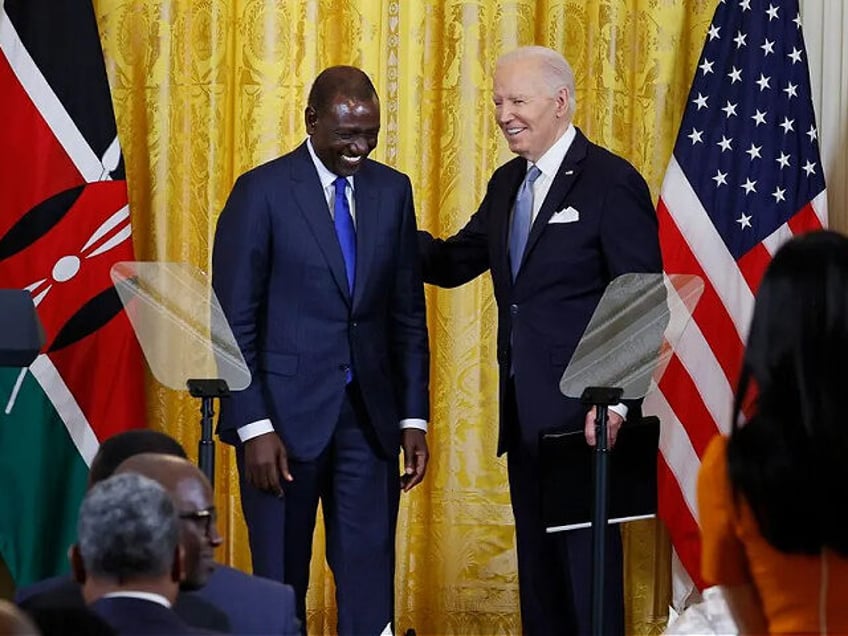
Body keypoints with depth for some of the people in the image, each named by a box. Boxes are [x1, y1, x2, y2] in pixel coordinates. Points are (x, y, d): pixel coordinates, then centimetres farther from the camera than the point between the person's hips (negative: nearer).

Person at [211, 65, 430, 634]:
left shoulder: (392, 191, 8)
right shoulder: (262, 192, -6)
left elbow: (408, 314, 12)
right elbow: (234, 320, -7)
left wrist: (414, 417, 6)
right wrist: (254, 426, -13)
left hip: (369, 415, 4)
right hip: (286, 415, -4)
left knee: (370, 580, 1)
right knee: (281, 581, 5)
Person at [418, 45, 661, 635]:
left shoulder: (612, 182, -10)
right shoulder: (508, 183, 14)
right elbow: (454, 262, 16)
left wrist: (615, 401, -22)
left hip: (581, 409, -8)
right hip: (525, 410, 8)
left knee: (586, 560, -3)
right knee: (537, 563, 12)